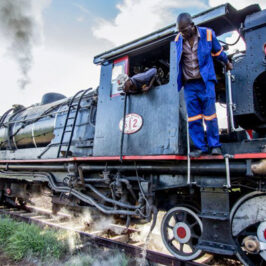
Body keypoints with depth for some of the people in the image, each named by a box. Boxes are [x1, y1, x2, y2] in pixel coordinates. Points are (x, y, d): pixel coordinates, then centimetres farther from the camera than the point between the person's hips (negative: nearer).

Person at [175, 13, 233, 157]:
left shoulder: (207, 34, -2)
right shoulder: (178, 39, 5)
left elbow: (218, 51, 15)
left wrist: (227, 63, 29)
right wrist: (178, 78, 26)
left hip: (205, 81, -2)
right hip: (189, 84, 2)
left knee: (209, 114, -1)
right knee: (193, 117, 0)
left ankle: (215, 145, 12)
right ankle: (200, 147, 9)